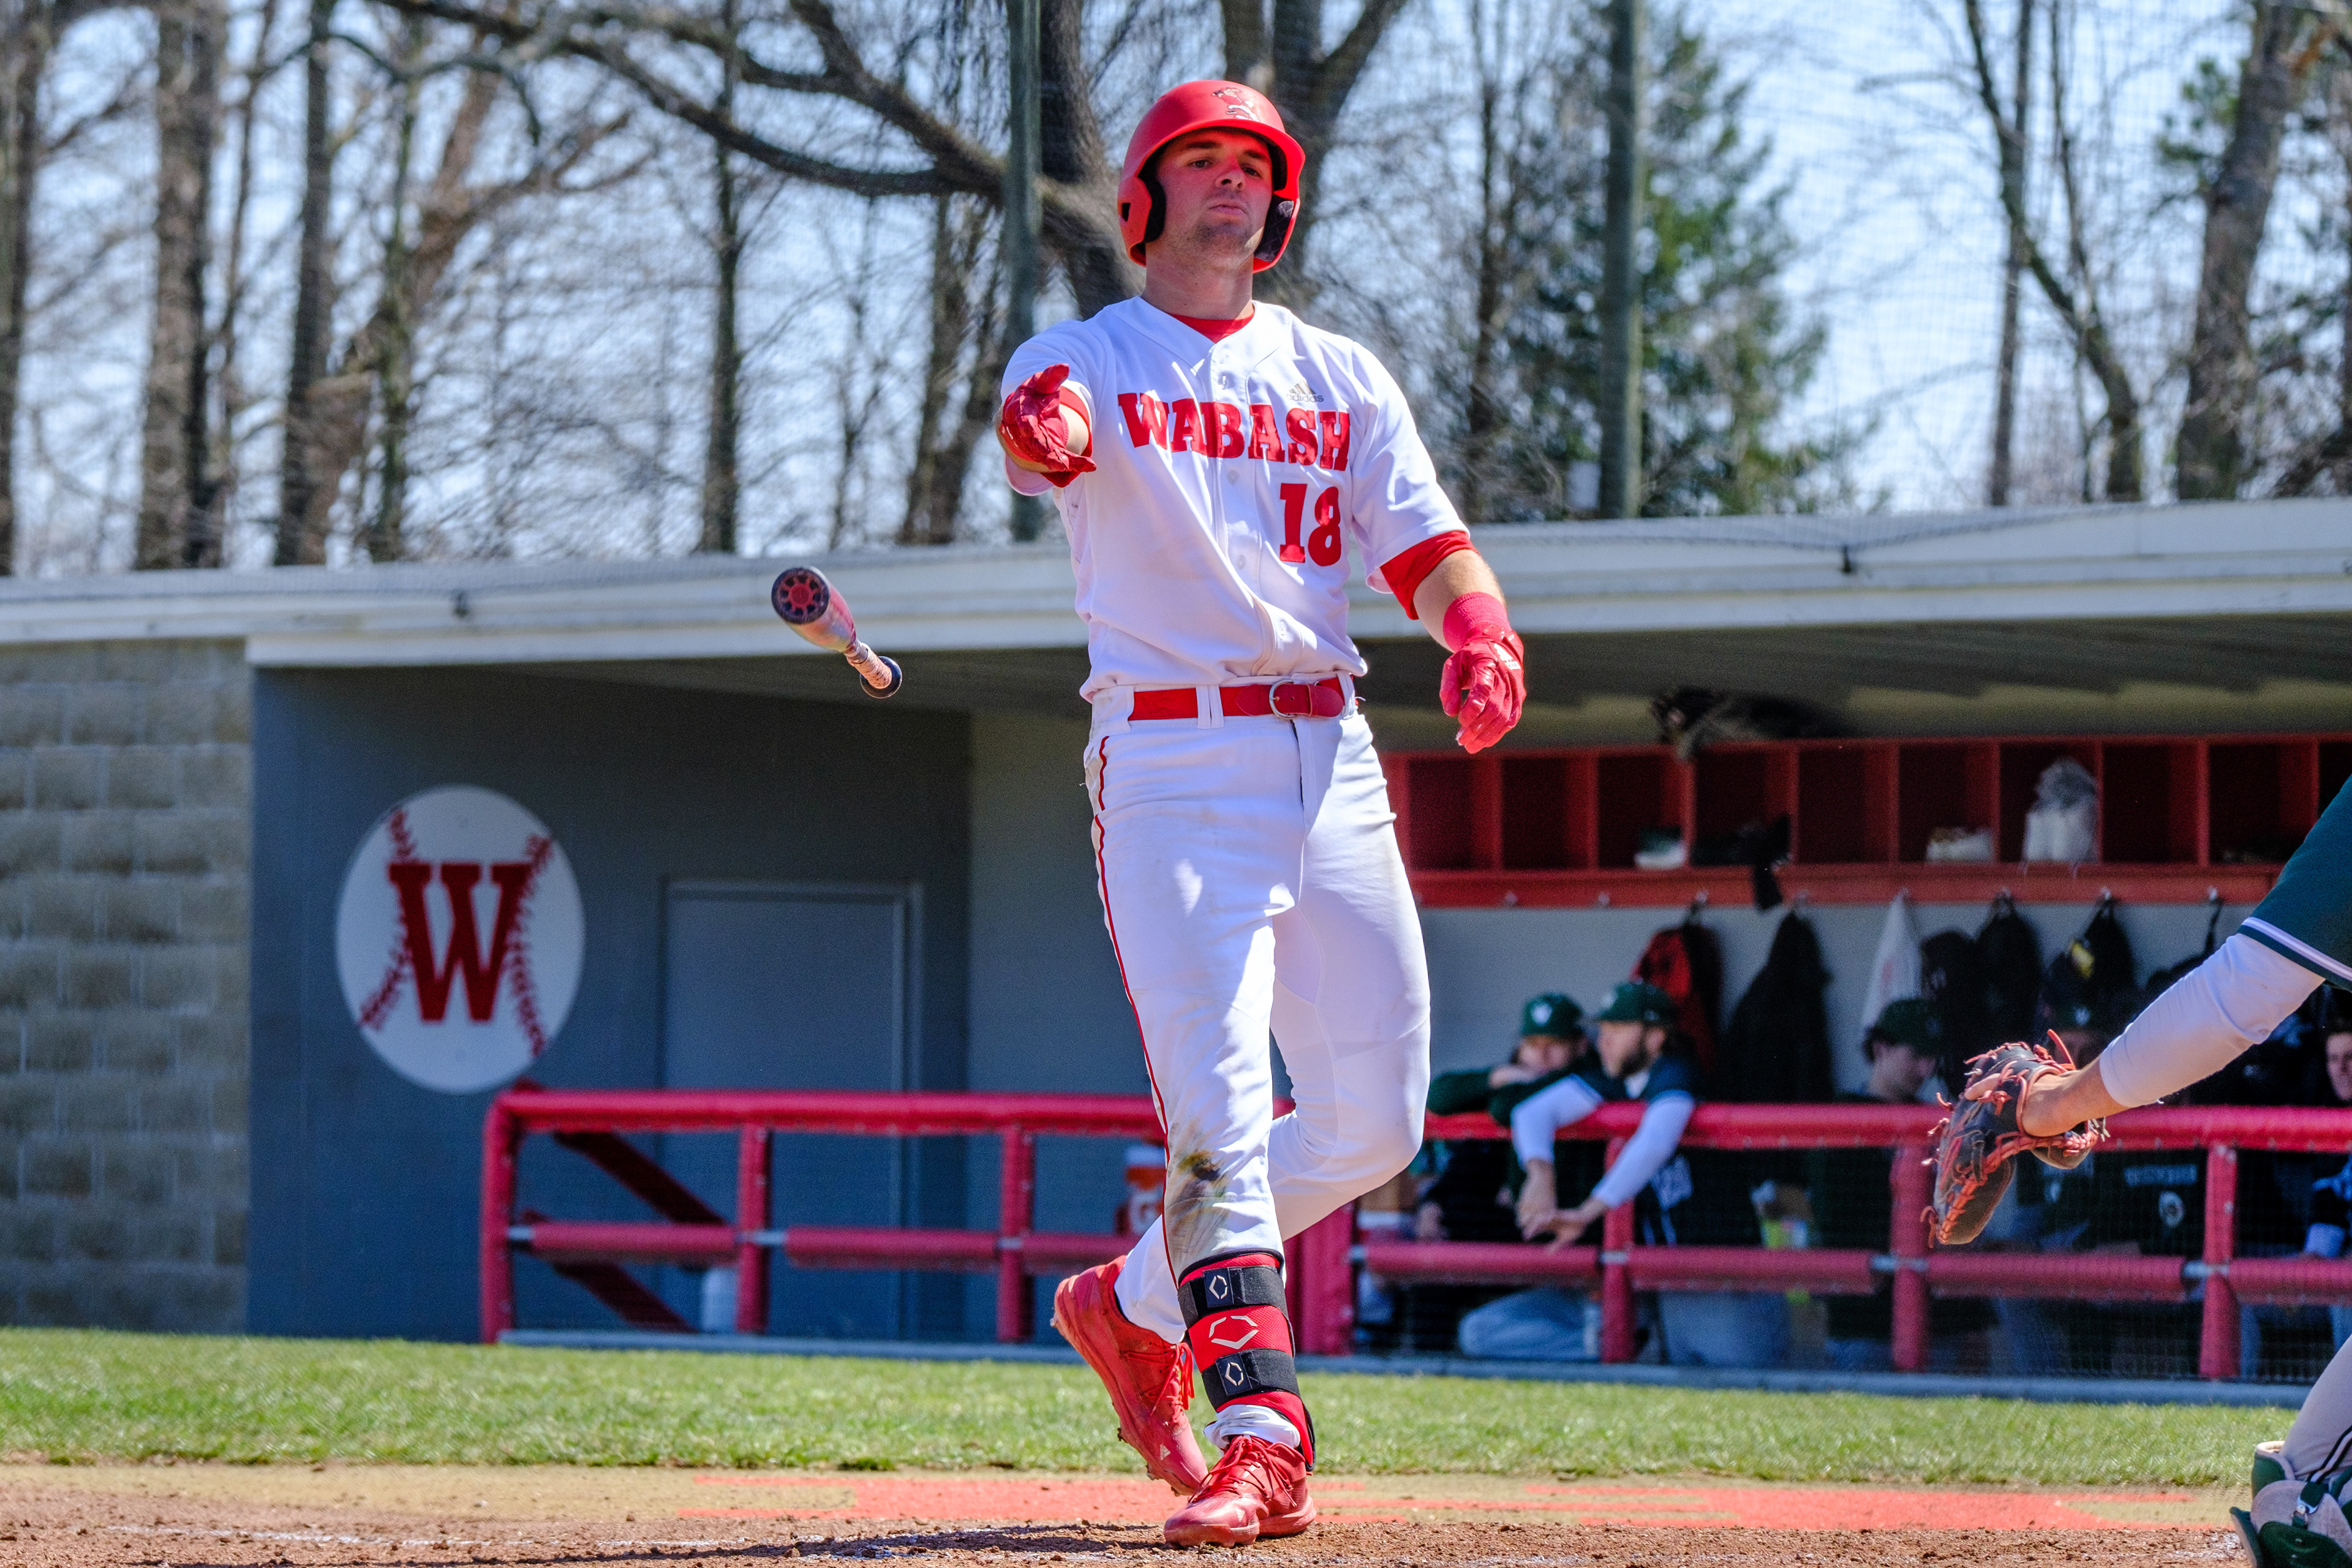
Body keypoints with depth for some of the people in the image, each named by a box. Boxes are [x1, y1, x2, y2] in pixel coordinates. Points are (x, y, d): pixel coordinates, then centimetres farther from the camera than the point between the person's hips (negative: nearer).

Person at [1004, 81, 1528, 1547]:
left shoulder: (1342, 378, 16)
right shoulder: (1086, 363, 3)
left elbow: (1428, 545, 7)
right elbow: (1039, 425, -21)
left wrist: (1480, 631, -17)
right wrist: (1044, 429, -47)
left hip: (1331, 760, 5)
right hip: (1173, 764, -5)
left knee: (1374, 1119, 5)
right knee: (1217, 1101, -16)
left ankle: (1139, 1302, 24)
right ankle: (1263, 1444, -22)